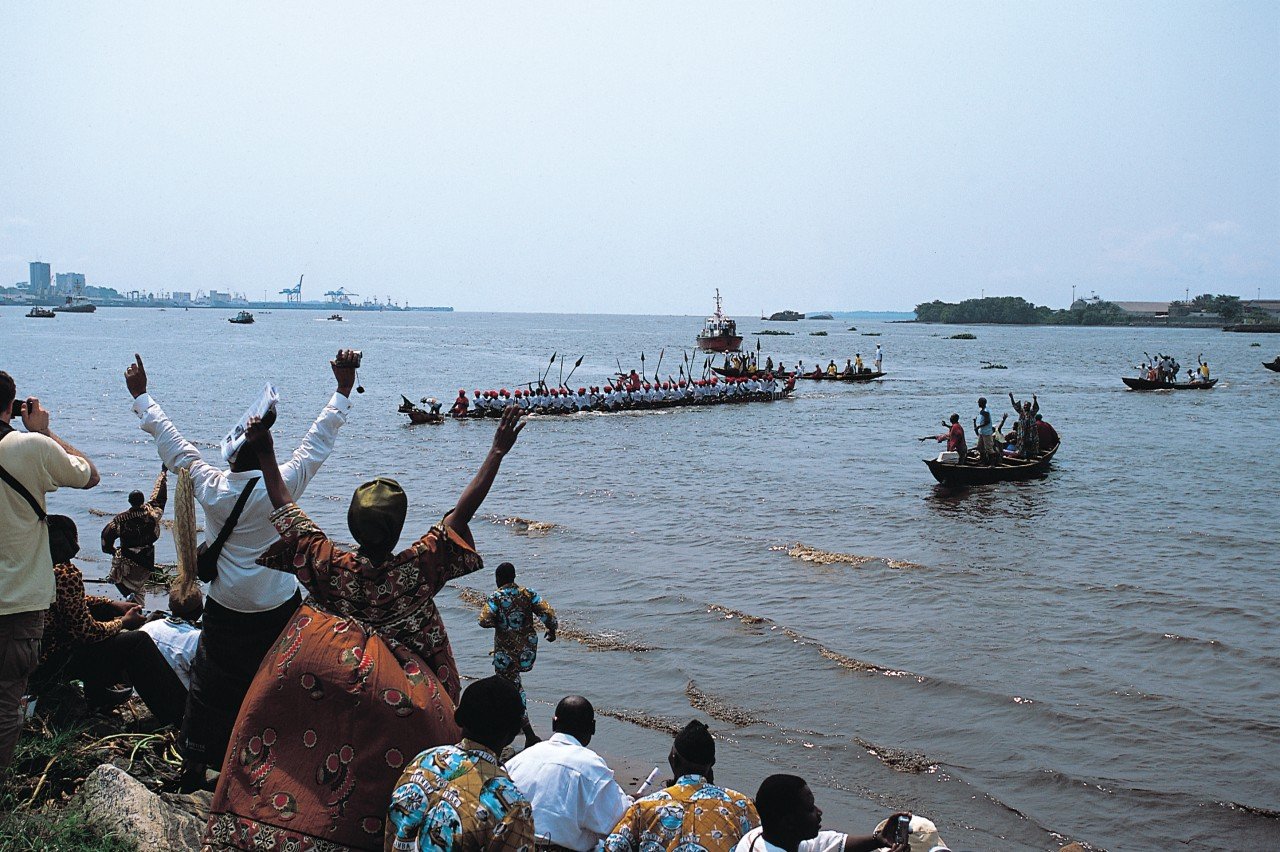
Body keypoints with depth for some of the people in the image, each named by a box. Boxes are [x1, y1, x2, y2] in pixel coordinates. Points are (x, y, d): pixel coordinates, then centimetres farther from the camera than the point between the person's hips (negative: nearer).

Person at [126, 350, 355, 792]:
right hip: (278, 609, -2)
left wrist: (141, 395, 14)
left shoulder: (210, 487, -10)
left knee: (210, 690, 15)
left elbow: (171, 440, 1)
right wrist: (343, 388, 3)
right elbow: (320, 438, -7)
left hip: (225, 612, 2)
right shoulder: (283, 486, -15)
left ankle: (193, 771, 24)